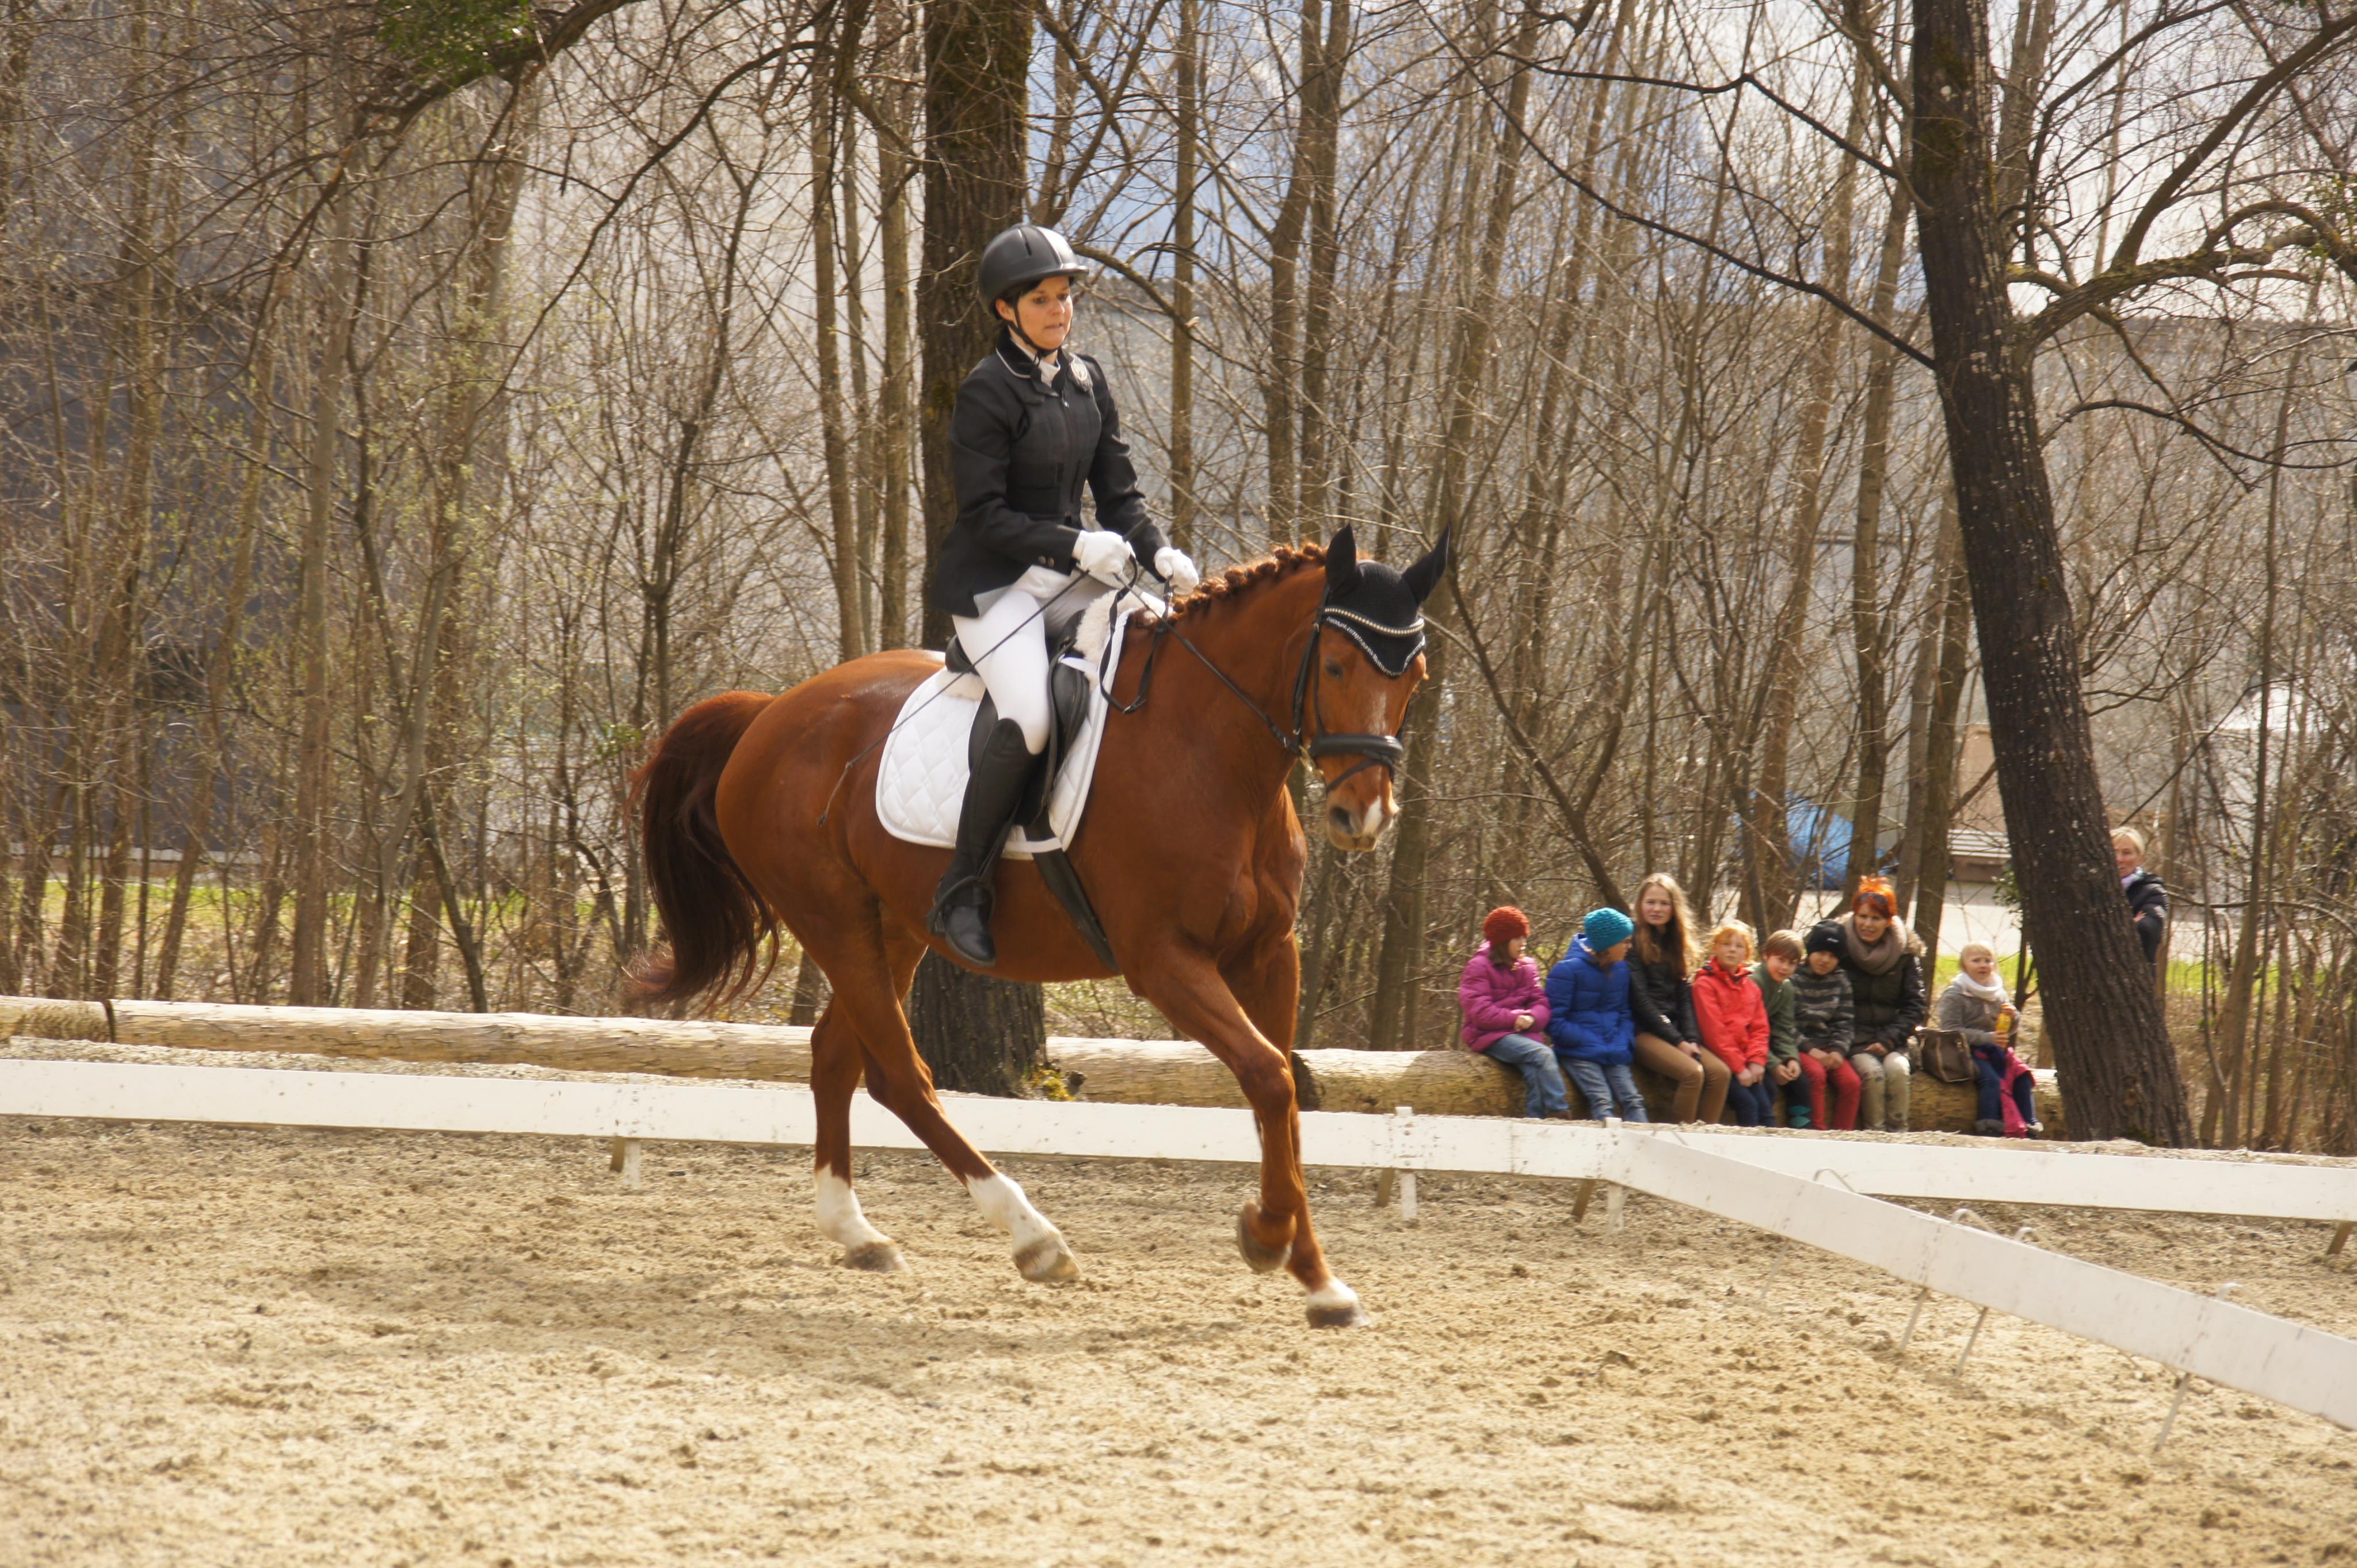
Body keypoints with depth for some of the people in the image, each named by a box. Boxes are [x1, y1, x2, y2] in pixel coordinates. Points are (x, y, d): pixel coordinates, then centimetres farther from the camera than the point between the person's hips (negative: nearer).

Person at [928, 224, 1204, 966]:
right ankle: (961, 890, -17)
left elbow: (1118, 490, 13)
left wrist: (1158, 553, -6)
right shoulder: (987, 393, -10)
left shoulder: (1087, 381, 11)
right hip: (992, 586, -7)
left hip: (1069, 578, 7)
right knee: (1029, 717, -29)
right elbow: (985, 515, -13)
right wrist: (1074, 544, -23)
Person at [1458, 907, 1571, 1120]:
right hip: (1490, 1037, -5)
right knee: (1543, 1054, -30)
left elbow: (1542, 1003, 7)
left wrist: (1531, 1018, -16)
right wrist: (1516, 1018, -17)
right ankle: (1559, 1114, -32)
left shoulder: (1526, 967, 16)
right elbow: (1480, 1012, -11)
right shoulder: (1478, 967, -2)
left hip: (1523, 1033, 5)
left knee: (1534, 1071, -29)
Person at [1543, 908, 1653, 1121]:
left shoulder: (1621, 969, 11)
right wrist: (1586, 1041, -16)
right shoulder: (1568, 970, -10)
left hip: (1614, 1053, 6)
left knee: (1633, 1100, -14)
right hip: (1579, 1053, -6)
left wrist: (1625, 1043, 4)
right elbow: (1554, 1022, -11)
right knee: (1603, 1103, -24)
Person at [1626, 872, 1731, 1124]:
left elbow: (1684, 997, 13)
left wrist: (1691, 1039, -4)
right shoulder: (1633, 942, -5)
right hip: (1642, 1033, -7)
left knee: (1719, 1072, -16)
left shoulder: (1675, 943, 17)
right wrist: (1678, 1042, -13)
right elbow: (1640, 999, -10)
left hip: (1674, 1031, 7)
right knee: (1692, 1073, -28)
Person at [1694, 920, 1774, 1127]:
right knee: (1748, 1104, -21)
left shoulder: (1750, 986, 17)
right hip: (1720, 1061, -6)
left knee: (1766, 1106, -11)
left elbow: (1760, 1028, 14)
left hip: (1746, 1062, 6)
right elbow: (1714, 1031, -11)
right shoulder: (1705, 984, -4)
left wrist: (1757, 1061, -4)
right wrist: (1738, 1067, -14)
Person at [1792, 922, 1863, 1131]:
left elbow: (1843, 1023, 10)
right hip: (1799, 1046, -4)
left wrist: (1838, 1051, -9)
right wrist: (1810, 1050, -18)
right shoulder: (1793, 978, -4)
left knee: (1850, 1081, -21)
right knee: (1816, 1074, -33)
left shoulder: (1840, 982, 11)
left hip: (1828, 1048, 4)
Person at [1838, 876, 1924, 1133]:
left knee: (1897, 1069, -28)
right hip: (1853, 1039, -1)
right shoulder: (1841, 946, 0)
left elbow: (1914, 1006, 5)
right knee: (1872, 1072, -29)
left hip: (1892, 1040, 1)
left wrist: (1888, 1040, -9)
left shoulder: (1906, 952, 4)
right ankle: (1874, 1131, -22)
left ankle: (1898, 1131, -20)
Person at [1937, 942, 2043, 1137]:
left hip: (1996, 1050, 6)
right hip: (1968, 1051, -6)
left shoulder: (1998, 993, 13)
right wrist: (1987, 1038, -24)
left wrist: (2013, 1017, -6)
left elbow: (2011, 1030, 20)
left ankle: (2030, 1126, -9)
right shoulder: (1954, 995, -6)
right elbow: (1951, 1030, -17)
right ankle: (1989, 1128, -26)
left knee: (2023, 1077, -13)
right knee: (1991, 1080, -28)